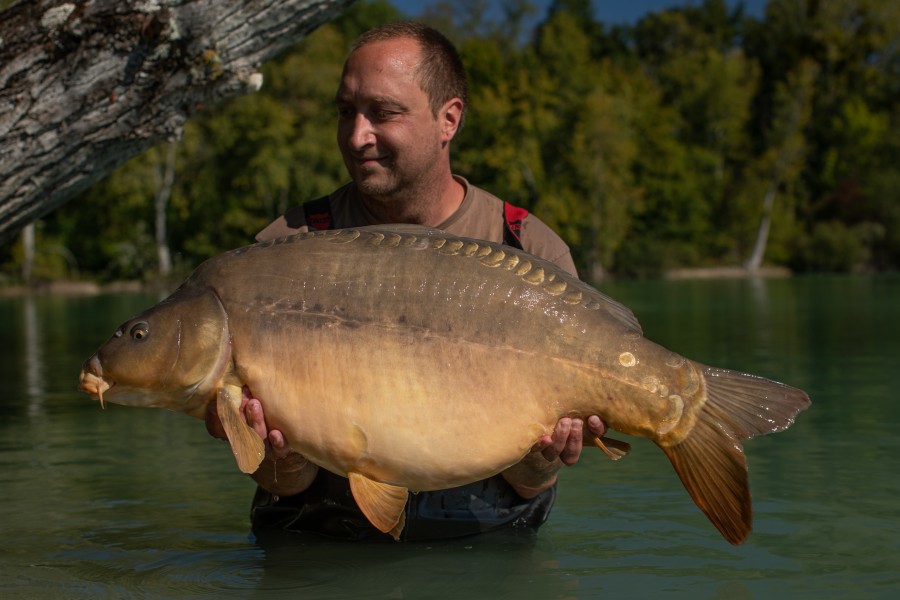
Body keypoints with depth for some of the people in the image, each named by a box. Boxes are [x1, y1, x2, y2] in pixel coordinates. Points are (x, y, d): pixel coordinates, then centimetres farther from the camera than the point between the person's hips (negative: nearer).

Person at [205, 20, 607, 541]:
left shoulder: (535, 255, -4)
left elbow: (526, 487, -3)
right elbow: (285, 488, -5)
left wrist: (539, 464, -26)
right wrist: (285, 463, -28)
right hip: (322, 540, 0)